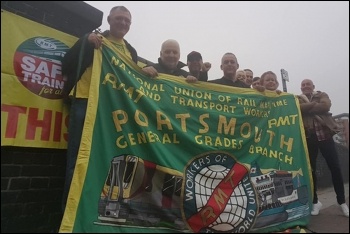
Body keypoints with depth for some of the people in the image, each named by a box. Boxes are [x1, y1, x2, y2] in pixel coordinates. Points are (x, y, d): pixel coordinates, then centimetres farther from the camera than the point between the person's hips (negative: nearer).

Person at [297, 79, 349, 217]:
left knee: (335, 168, 1)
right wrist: (314, 104, -12)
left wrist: (307, 106, -8)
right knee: (311, 169, 4)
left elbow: (325, 106, -11)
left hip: (324, 134, 0)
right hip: (308, 137, 0)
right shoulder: (297, 99, 12)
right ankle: (315, 201, 17)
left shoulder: (322, 95, 10)